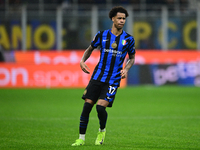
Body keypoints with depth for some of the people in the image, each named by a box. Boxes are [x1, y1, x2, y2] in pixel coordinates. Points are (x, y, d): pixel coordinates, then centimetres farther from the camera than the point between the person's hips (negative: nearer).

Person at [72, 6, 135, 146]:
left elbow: (132, 58, 14)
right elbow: (90, 49, 18)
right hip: (97, 77, 2)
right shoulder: (102, 35, 3)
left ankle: (102, 131, 15)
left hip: (113, 80, -2)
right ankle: (81, 138, 6)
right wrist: (83, 61, 0)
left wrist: (126, 69, -5)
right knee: (87, 105, -5)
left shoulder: (129, 39, 2)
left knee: (101, 107, -16)